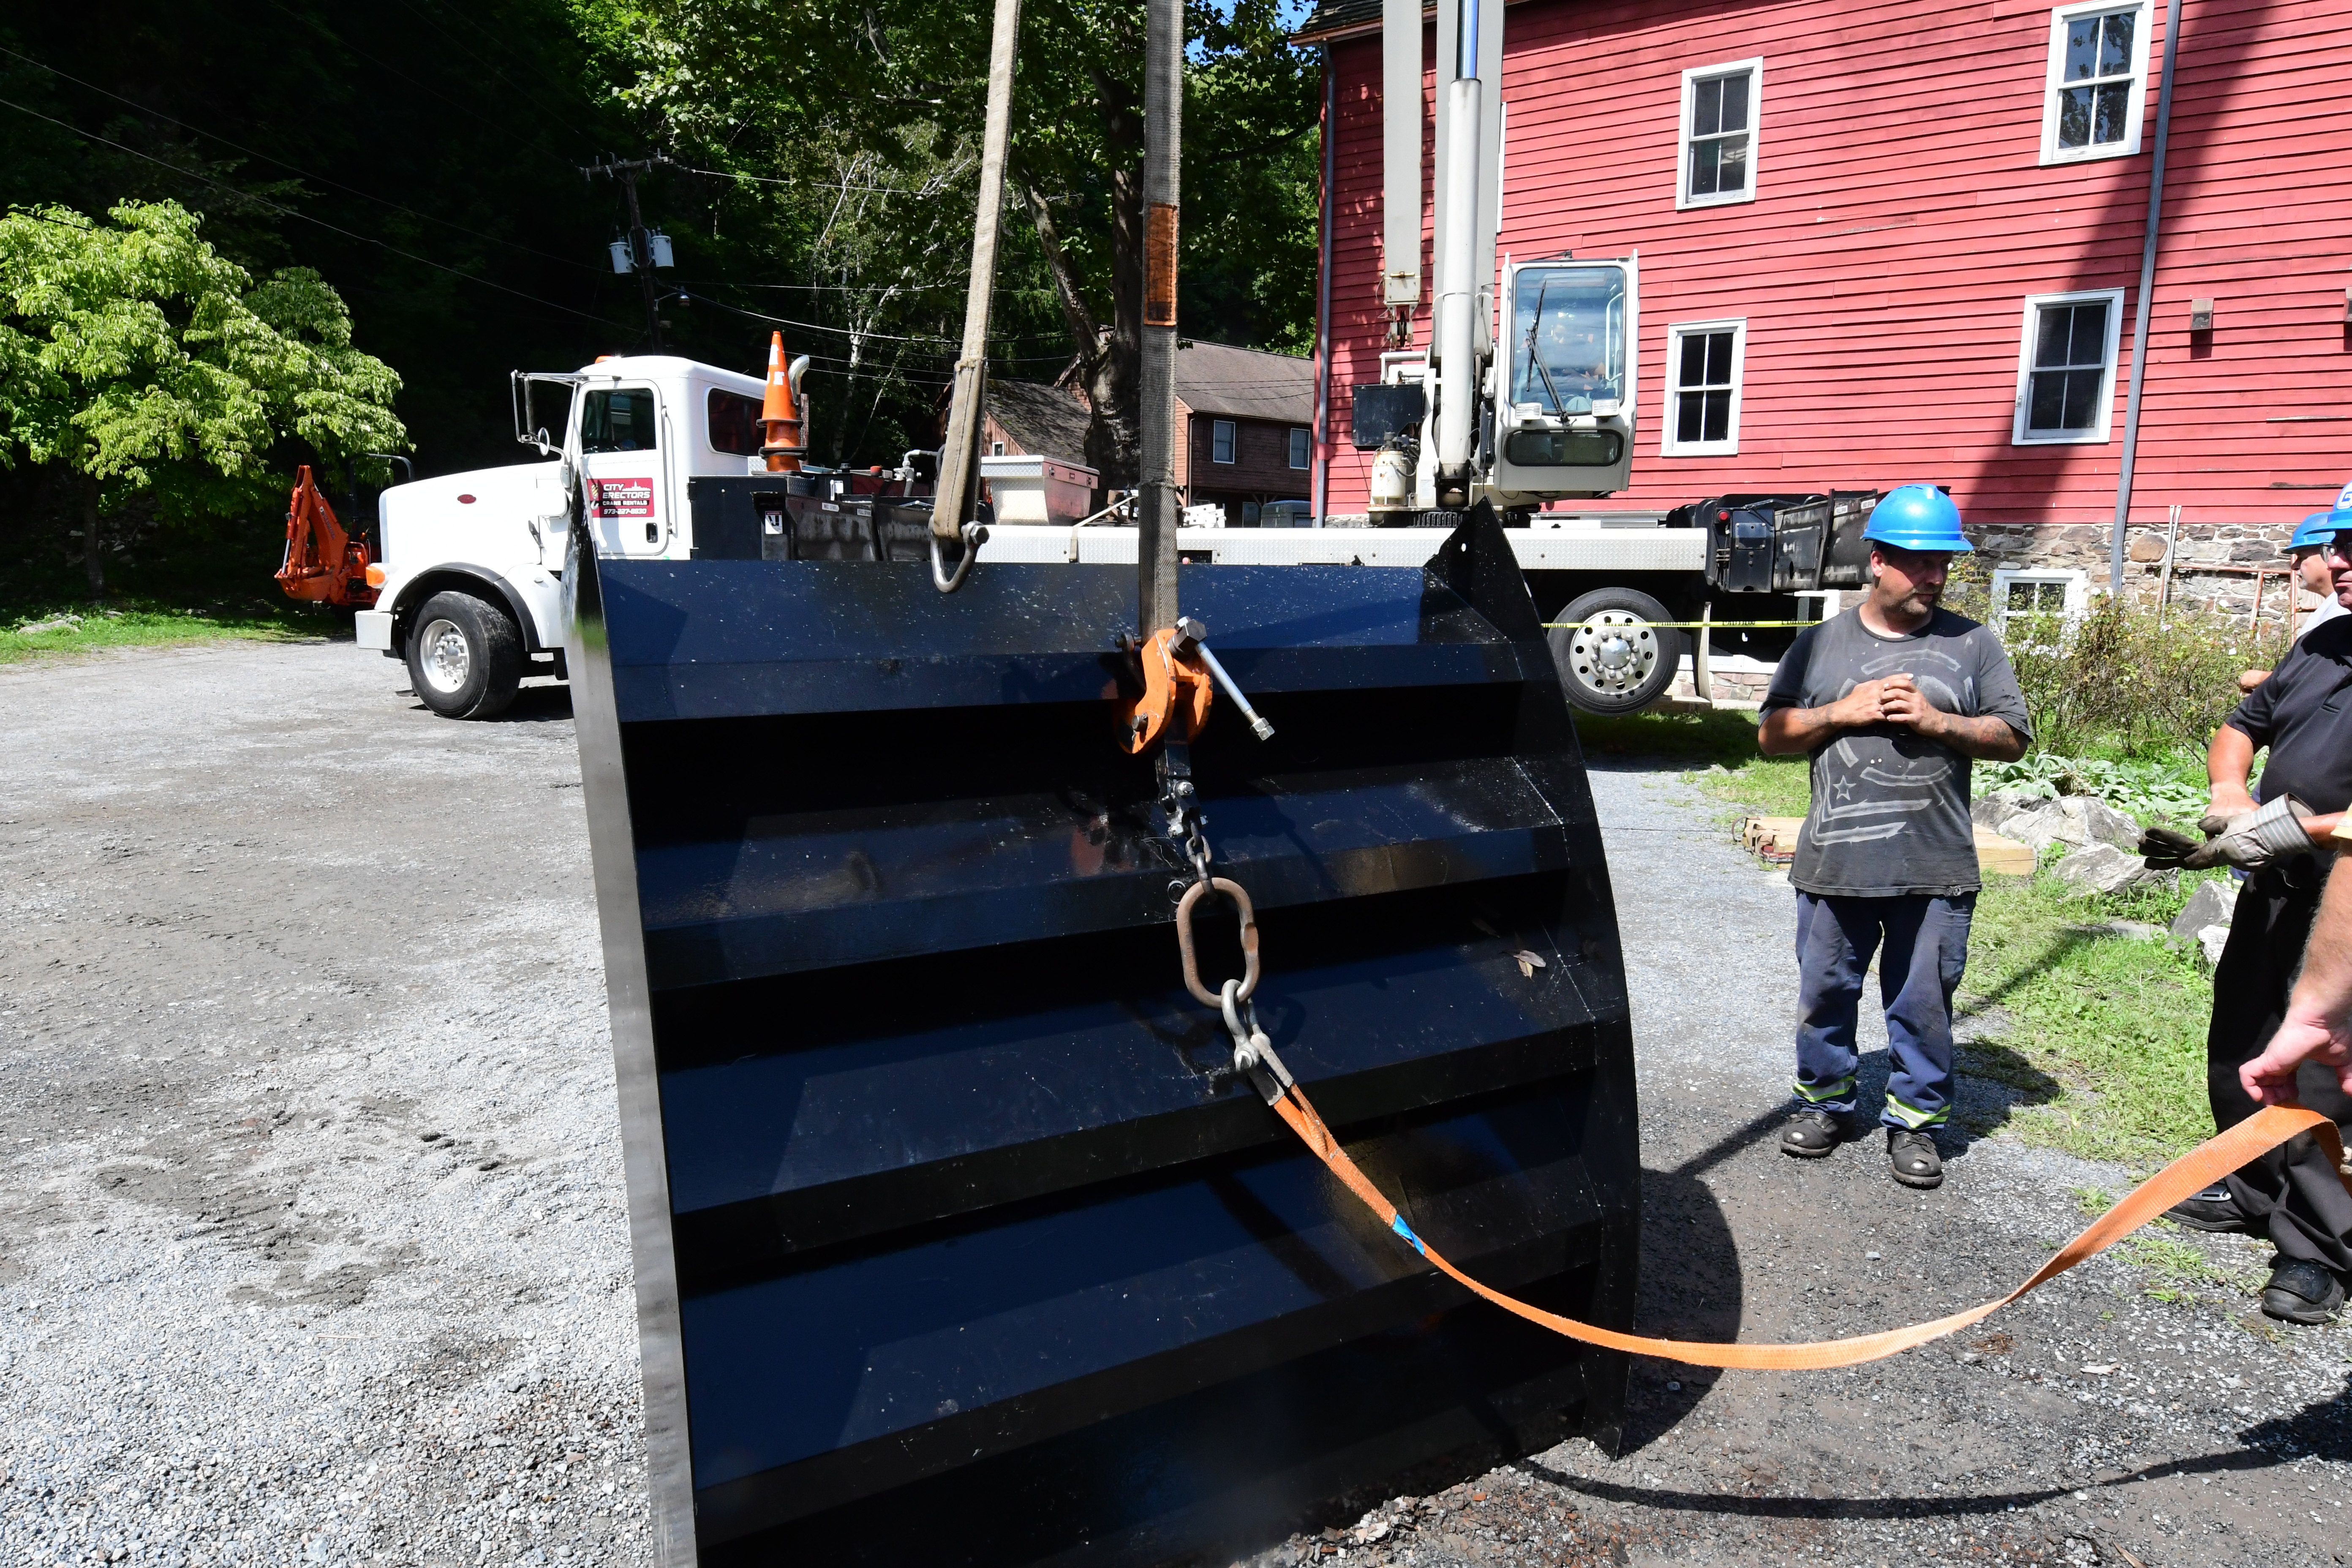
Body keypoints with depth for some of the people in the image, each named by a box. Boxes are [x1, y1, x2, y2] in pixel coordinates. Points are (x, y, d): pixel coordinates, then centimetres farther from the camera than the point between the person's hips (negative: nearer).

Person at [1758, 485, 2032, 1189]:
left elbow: (2013, 737, 6)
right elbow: (1772, 735, 5)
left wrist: (1937, 721, -10)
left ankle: (1915, 1122, 22)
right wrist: (1845, 711, -9)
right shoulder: (1821, 643, 7)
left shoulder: (1971, 644, 7)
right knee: (1825, 994, 11)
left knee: (1923, 1006, 7)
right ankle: (1825, 1103, 29)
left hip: (1936, 871, -1)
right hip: (1834, 864, 1)